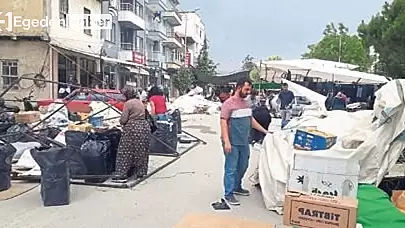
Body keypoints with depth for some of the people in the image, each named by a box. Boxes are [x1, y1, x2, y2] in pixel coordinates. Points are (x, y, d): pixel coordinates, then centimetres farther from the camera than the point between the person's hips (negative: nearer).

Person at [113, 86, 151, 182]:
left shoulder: (128, 103, -9)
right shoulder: (140, 102, 14)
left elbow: (123, 120, -13)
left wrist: (121, 121, 8)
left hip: (132, 128, -7)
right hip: (145, 126, 8)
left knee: (126, 152, 1)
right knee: (142, 151, 13)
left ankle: (121, 175, 3)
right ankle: (141, 173, 20)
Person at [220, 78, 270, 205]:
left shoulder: (246, 103, 12)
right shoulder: (229, 103, -12)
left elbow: (251, 120, 21)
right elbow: (223, 122, -17)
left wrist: (265, 131, 20)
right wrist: (226, 142, -23)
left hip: (244, 142, 8)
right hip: (232, 143, -8)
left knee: (243, 167, 18)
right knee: (231, 169, 1)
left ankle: (236, 187, 36)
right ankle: (228, 194, 12)